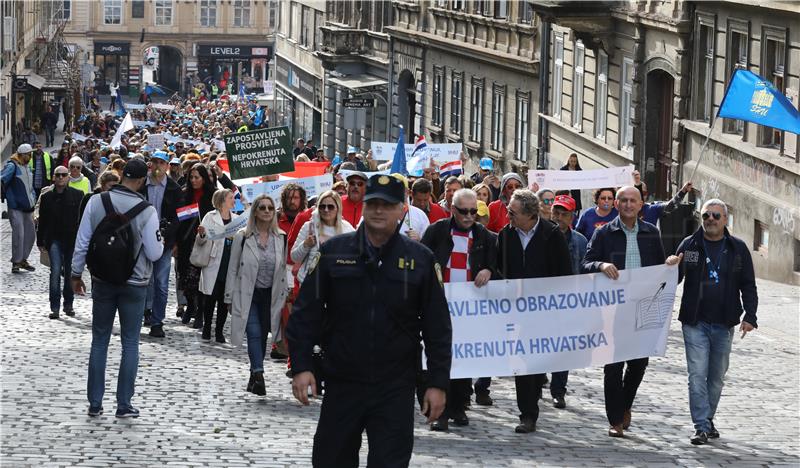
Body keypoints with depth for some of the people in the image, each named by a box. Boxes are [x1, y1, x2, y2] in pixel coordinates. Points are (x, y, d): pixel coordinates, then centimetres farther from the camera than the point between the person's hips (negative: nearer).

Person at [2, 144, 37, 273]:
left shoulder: (27, 167, 15)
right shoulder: (12, 166, -11)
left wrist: (33, 199, 18)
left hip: (27, 208, 8)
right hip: (16, 208, -8)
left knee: (30, 234, 10)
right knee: (18, 233, -12)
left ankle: (23, 259, 23)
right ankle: (16, 262, -5)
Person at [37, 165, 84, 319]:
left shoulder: (77, 195, 1)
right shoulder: (47, 197, 4)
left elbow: (83, 218, 2)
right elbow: (42, 221, 9)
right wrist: (40, 241, 7)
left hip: (72, 240, 0)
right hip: (54, 239, 0)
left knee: (70, 273, 8)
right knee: (56, 271, -11)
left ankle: (68, 304, 23)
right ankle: (55, 307, -9)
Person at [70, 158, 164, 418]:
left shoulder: (96, 202, -7)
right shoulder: (146, 211, -15)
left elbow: (82, 242, -2)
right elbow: (155, 253, -11)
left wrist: (76, 273, 10)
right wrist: (160, 240, 11)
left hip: (102, 281, 3)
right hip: (134, 284, -2)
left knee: (99, 340, 12)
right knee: (130, 343, 7)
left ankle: (95, 403, 14)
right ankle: (124, 404, 7)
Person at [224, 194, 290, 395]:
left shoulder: (281, 238, 4)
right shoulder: (242, 237, -2)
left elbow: (284, 268, 9)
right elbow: (233, 269, 1)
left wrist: (286, 296, 6)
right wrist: (230, 299, 0)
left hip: (271, 295, 3)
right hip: (247, 295, -3)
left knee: (262, 336, 9)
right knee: (254, 334, -16)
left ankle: (254, 378, 20)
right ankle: (258, 374, -24)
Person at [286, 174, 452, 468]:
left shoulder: (420, 260, 2)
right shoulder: (333, 252, 2)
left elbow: (437, 327, 4)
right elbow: (306, 312, 3)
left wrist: (438, 383, -1)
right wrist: (301, 366, -6)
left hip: (395, 389, -1)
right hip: (341, 384, 1)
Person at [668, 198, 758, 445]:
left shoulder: (738, 248, 4)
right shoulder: (689, 245, 2)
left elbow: (748, 285, 7)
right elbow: (674, 278, 7)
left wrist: (750, 316, -4)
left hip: (724, 324, 2)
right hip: (695, 323, -2)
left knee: (717, 376, 10)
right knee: (697, 374, -9)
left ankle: (708, 419, 25)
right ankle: (702, 426, -8)